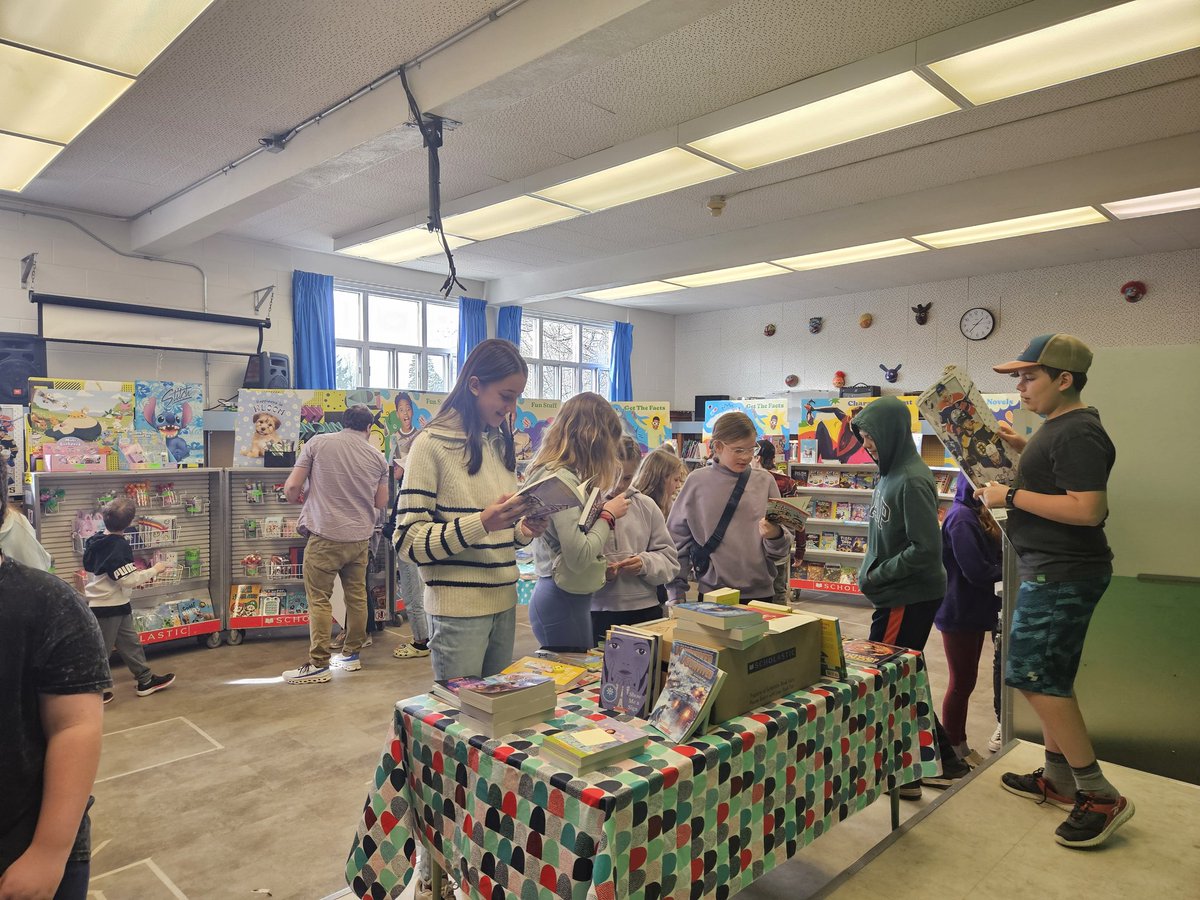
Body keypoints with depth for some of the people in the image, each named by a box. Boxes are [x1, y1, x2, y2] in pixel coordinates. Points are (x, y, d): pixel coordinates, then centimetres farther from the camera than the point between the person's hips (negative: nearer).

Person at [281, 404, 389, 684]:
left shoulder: (318, 443, -2)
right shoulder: (377, 456, 6)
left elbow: (291, 487, -5)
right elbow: (381, 502, 13)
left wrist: (299, 499, 17)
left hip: (325, 536, -4)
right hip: (360, 537, 4)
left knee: (319, 600, 2)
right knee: (356, 596, 13)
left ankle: (318, 664, 4)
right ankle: (351, 654, 23)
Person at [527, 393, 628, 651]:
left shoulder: (553, 471, 10)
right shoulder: (561, 479, -20)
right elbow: (579, 557, -23)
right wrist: (608, 515, -11)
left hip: (568, 597, 10)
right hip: (564, 600, -10)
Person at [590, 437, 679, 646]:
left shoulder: (646, 506, 7)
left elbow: (668, 558, 9)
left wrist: (646, 564, -10)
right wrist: (598, 573, -22)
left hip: (645, 611, 3)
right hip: (598, 614, -3)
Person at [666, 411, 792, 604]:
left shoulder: (765, 482, 0)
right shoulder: (697, 482, -3)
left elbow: (781, 550, 2)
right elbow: (677, 540, 3)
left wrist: (775, 536, -20)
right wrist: (677, 593, 1)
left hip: (760, 593, 1)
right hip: (711, 593, -1)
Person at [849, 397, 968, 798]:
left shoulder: (911, 481, -21)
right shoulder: (891, 474, 8)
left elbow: (926, 549, -25)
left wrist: (877, 575, -15)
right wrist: (872, 573, 8)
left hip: (910, 599, -10)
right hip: (896, 596, 10)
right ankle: (943, 760, 31)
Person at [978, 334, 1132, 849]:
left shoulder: (1077, 433, -20)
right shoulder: (1059, 426, 12)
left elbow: (1087, 508, -28)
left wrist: (1011, 496, -22)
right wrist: (1024, 449, 14)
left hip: (1062, 575, -11)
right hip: (1053, 571, 11)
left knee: (1034, 676, -7)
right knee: (1050, 678, 17)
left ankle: (1100, 797, 3)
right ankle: (1059, 780, 30)